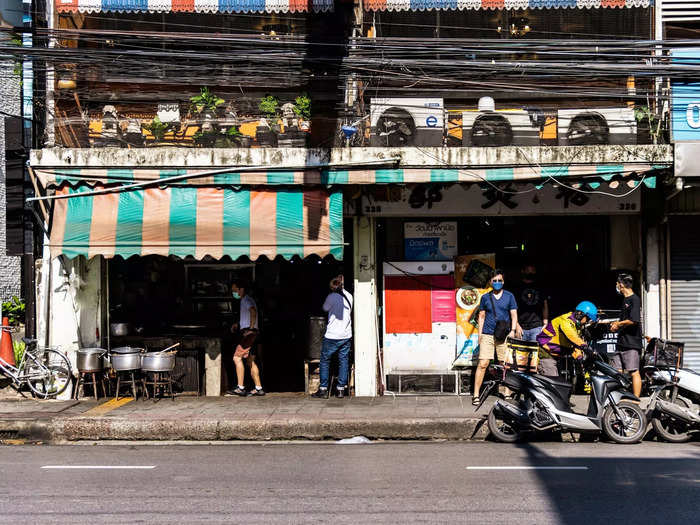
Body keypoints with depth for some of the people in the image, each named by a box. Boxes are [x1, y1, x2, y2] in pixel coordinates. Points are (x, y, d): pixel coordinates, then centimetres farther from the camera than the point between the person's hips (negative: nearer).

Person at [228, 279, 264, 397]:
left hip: (249, 332, -10)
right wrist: (237, 324, 23)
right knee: (250, 361, 11)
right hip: (248, 333, 10)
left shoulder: (247, 300, -9)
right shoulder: (244, 301, 23)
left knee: (237, 358, -13)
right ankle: (258, 388, 11)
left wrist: (251, 328, -31)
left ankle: (240, 388, -16)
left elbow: (253, 311, -29)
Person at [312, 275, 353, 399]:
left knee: (325, 361, 6)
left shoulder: (332, 296, -10)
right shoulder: (349, 296, 4)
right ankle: (341, 389, 9)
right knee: (343, 361, 9)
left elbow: (325, 308, 5)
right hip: (346, 335, 4)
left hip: (332, 335, -4)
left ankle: (323, 389, 4)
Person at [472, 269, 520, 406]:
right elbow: (481, 316, 13)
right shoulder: (485, 297, 10)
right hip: (487, 335, 0)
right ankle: (476, 395, -7)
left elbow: (514, 315, 7)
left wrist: (513, 330, -6)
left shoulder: (509, 296, 9)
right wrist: (480, 333, 7)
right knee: (483, 364, -8)